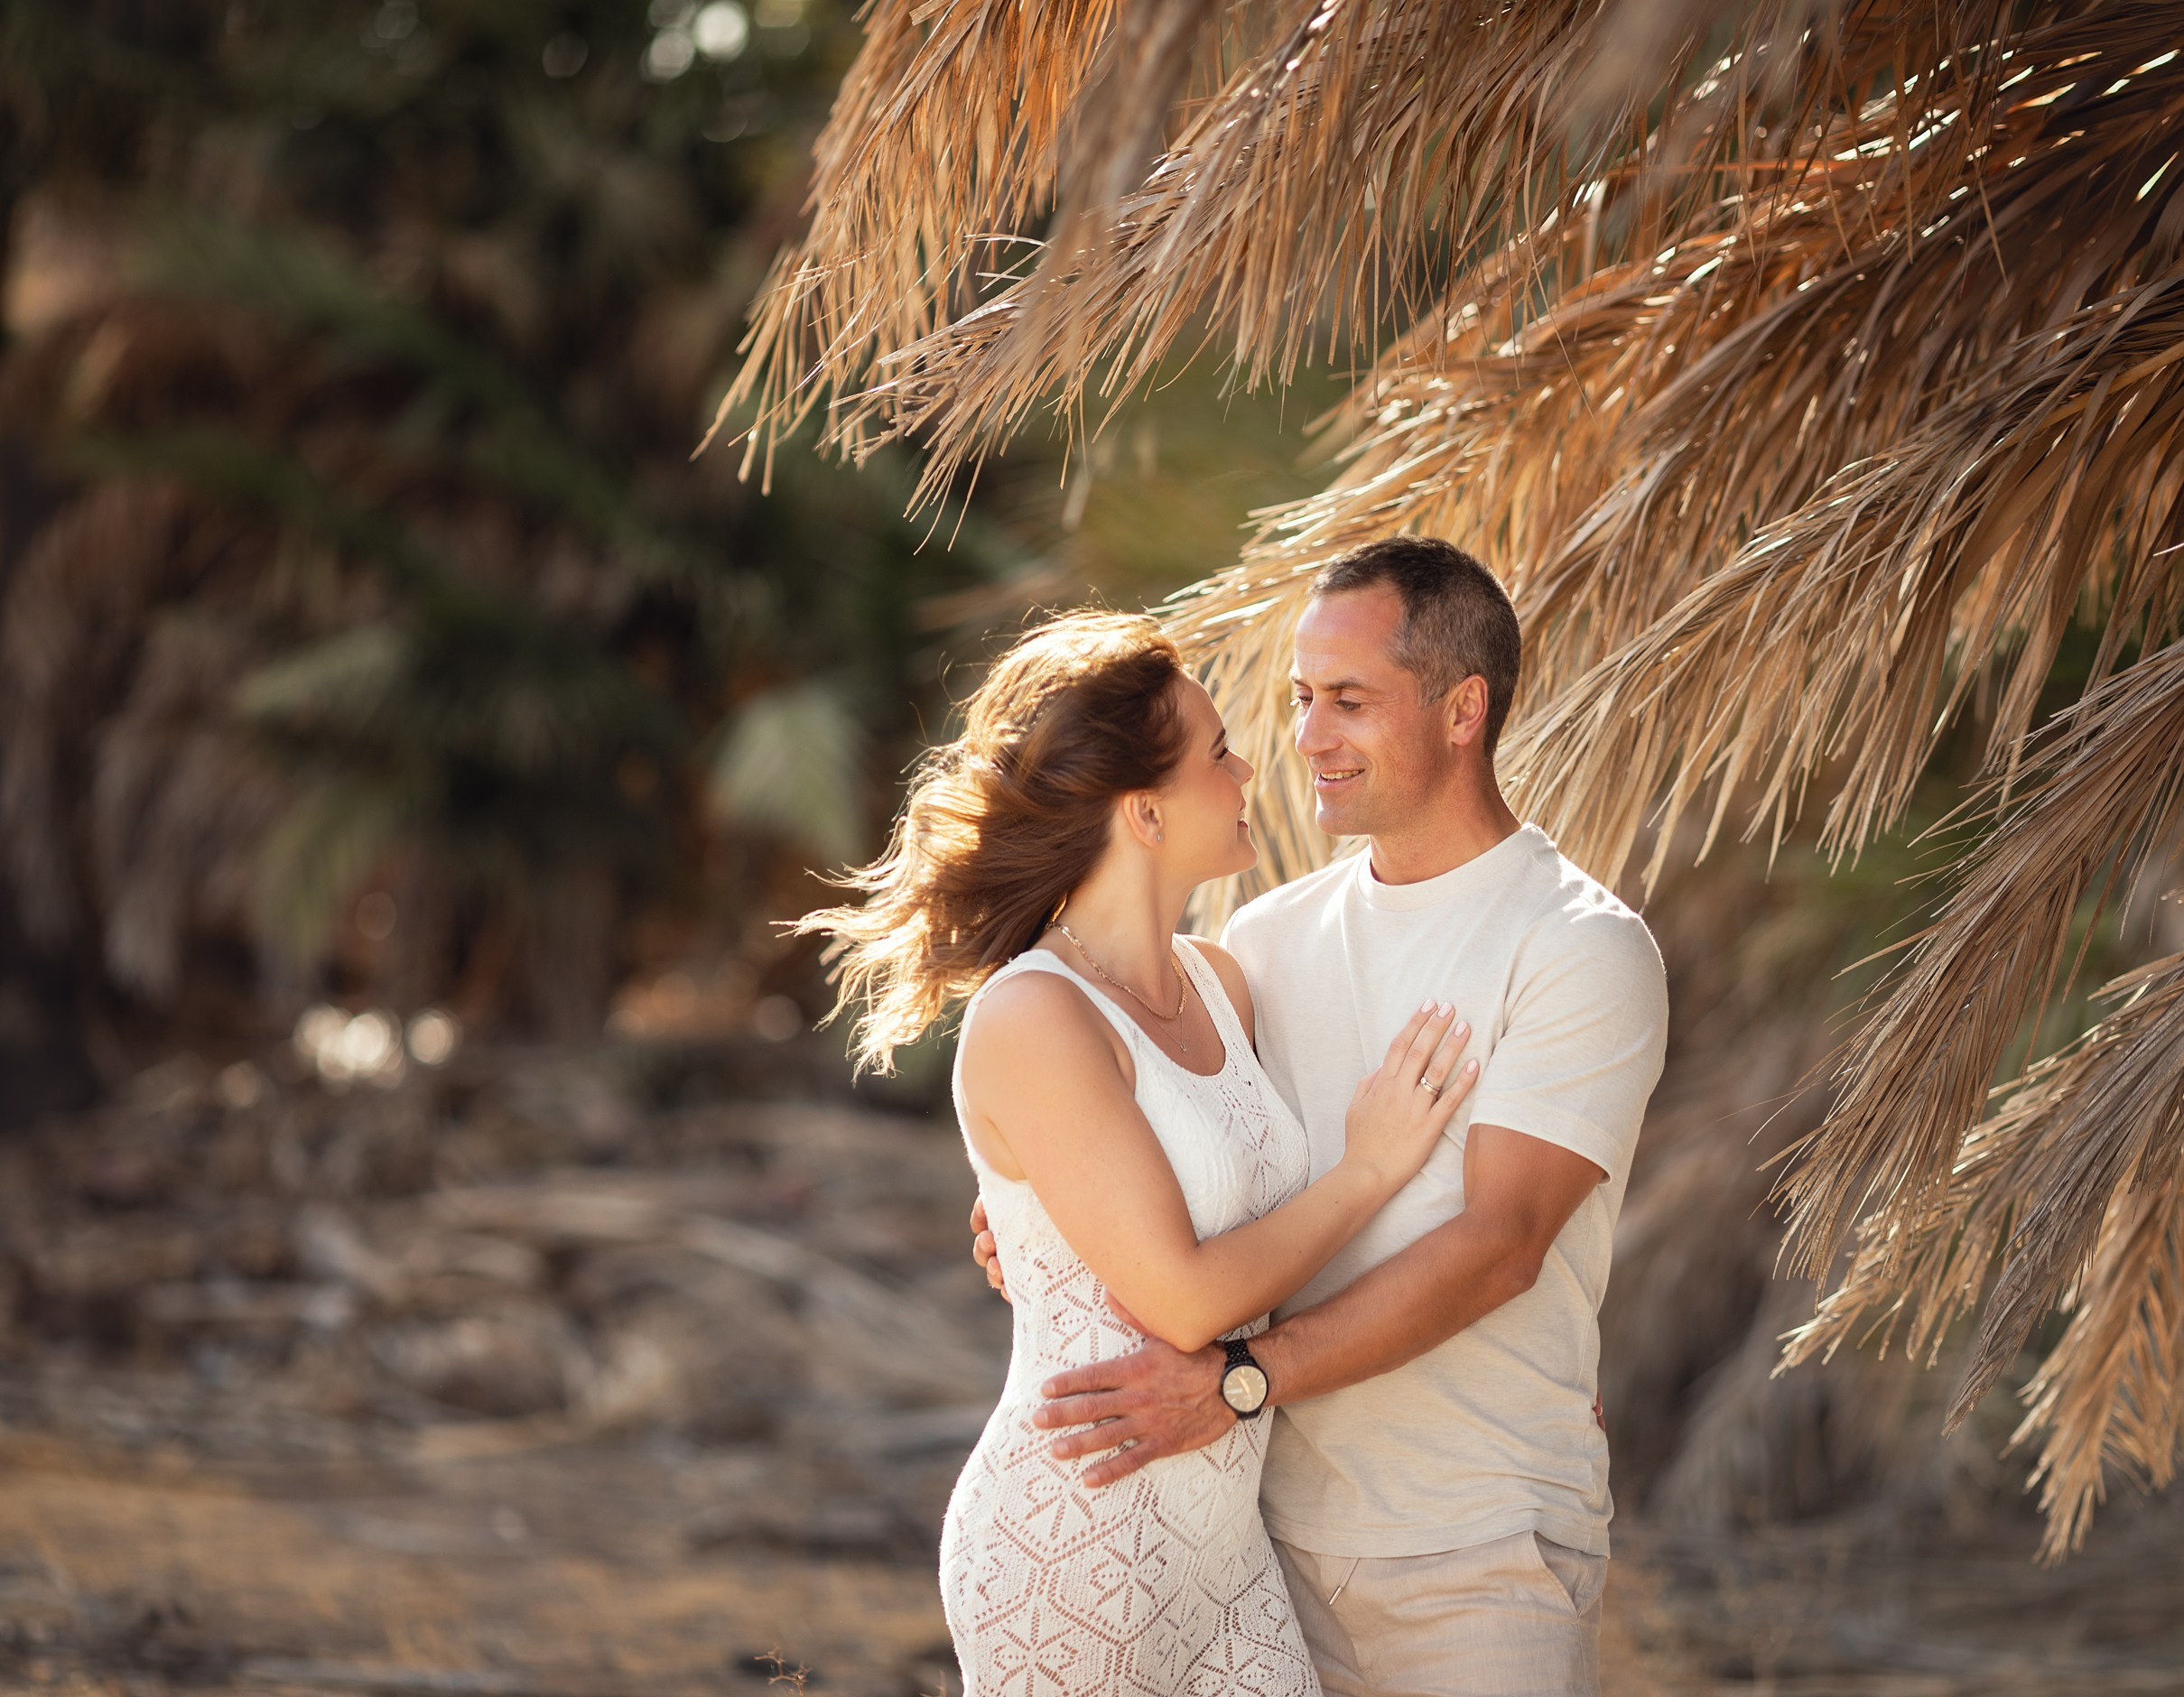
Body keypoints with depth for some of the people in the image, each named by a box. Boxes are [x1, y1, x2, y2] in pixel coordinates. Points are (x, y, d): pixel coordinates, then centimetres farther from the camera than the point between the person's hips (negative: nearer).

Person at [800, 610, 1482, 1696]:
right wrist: (1369, 1168, -8)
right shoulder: (1033, 1022, -17)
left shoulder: (1217, 985, 7)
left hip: (1219, 1538, 8)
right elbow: (1183, 1299, -20)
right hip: (1073, 1553, -8)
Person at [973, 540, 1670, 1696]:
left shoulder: (1584, 950, -9)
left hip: (1480, 1557, -5)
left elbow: (1496, 1243, -17)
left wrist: (1236, 1379, -23)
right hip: (1282, 1525, 5)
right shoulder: (1268, 938, 9)